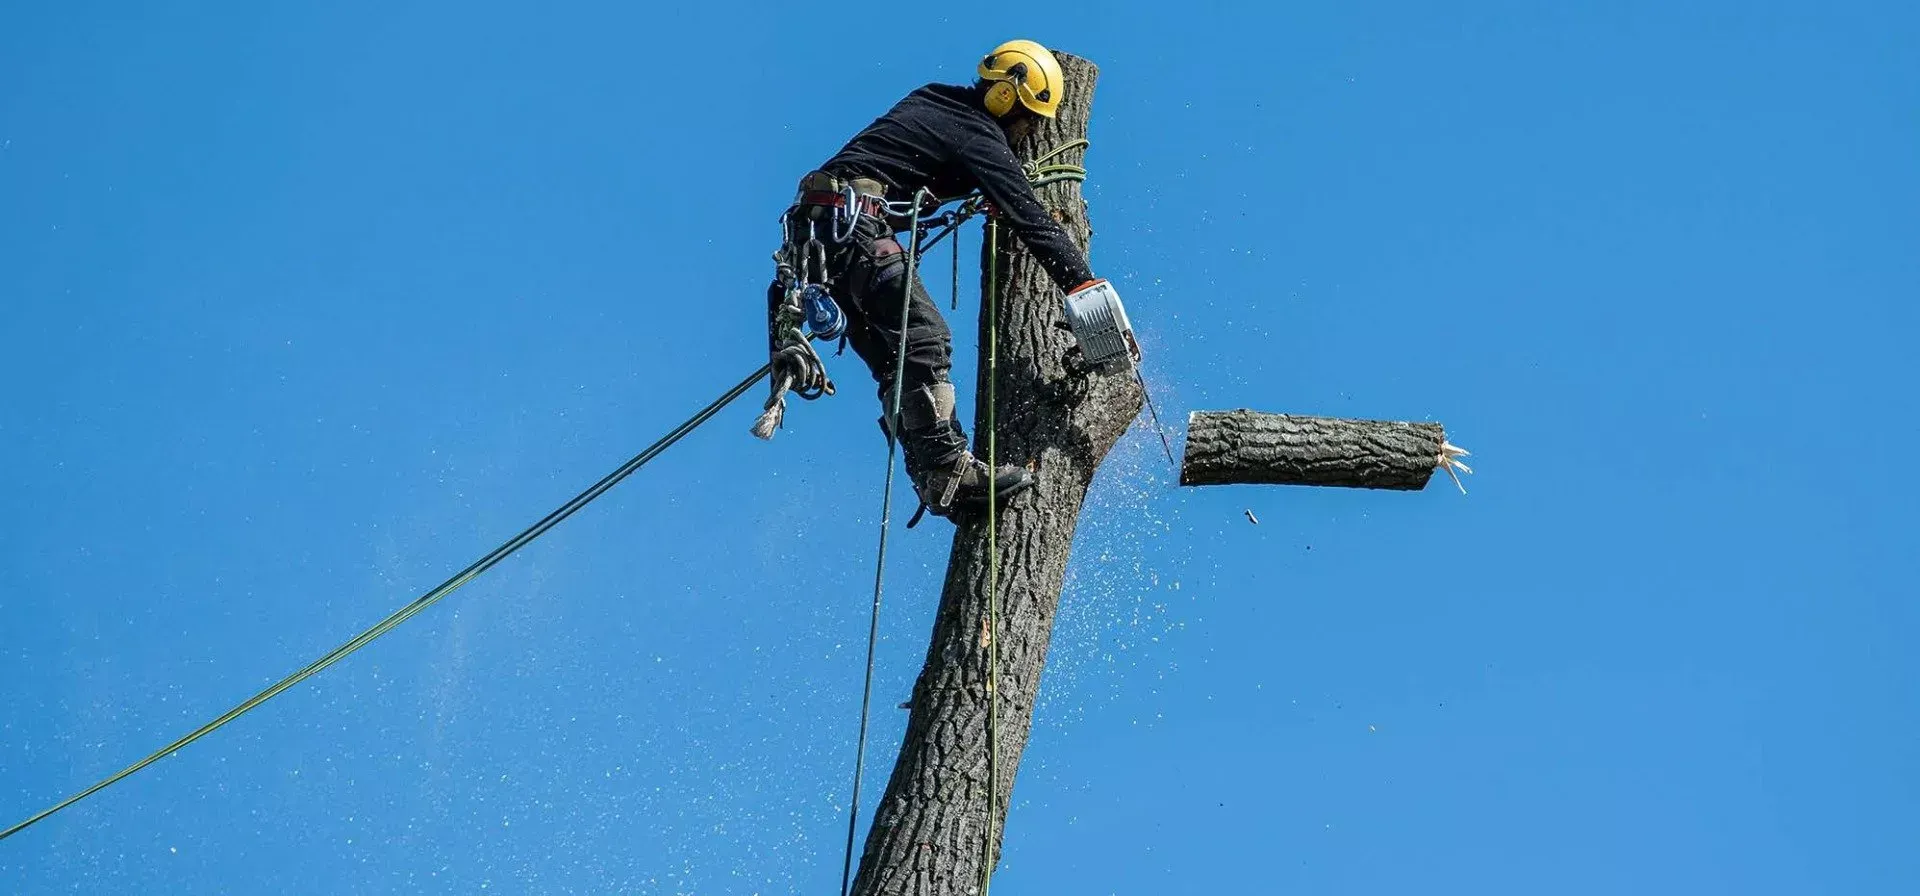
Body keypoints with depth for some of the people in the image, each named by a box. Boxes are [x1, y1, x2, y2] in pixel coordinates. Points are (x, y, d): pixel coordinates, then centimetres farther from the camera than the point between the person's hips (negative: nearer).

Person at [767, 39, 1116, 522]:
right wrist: (1086, 287, -11)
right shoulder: (977, 134, -4)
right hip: (855, 223, -10)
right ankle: (948, 469, -27)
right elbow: (1029, 219, -9)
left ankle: (935, 481, -3)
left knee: (894, 362, 4)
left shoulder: (934, 102, 22)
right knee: (925, 337, -17)